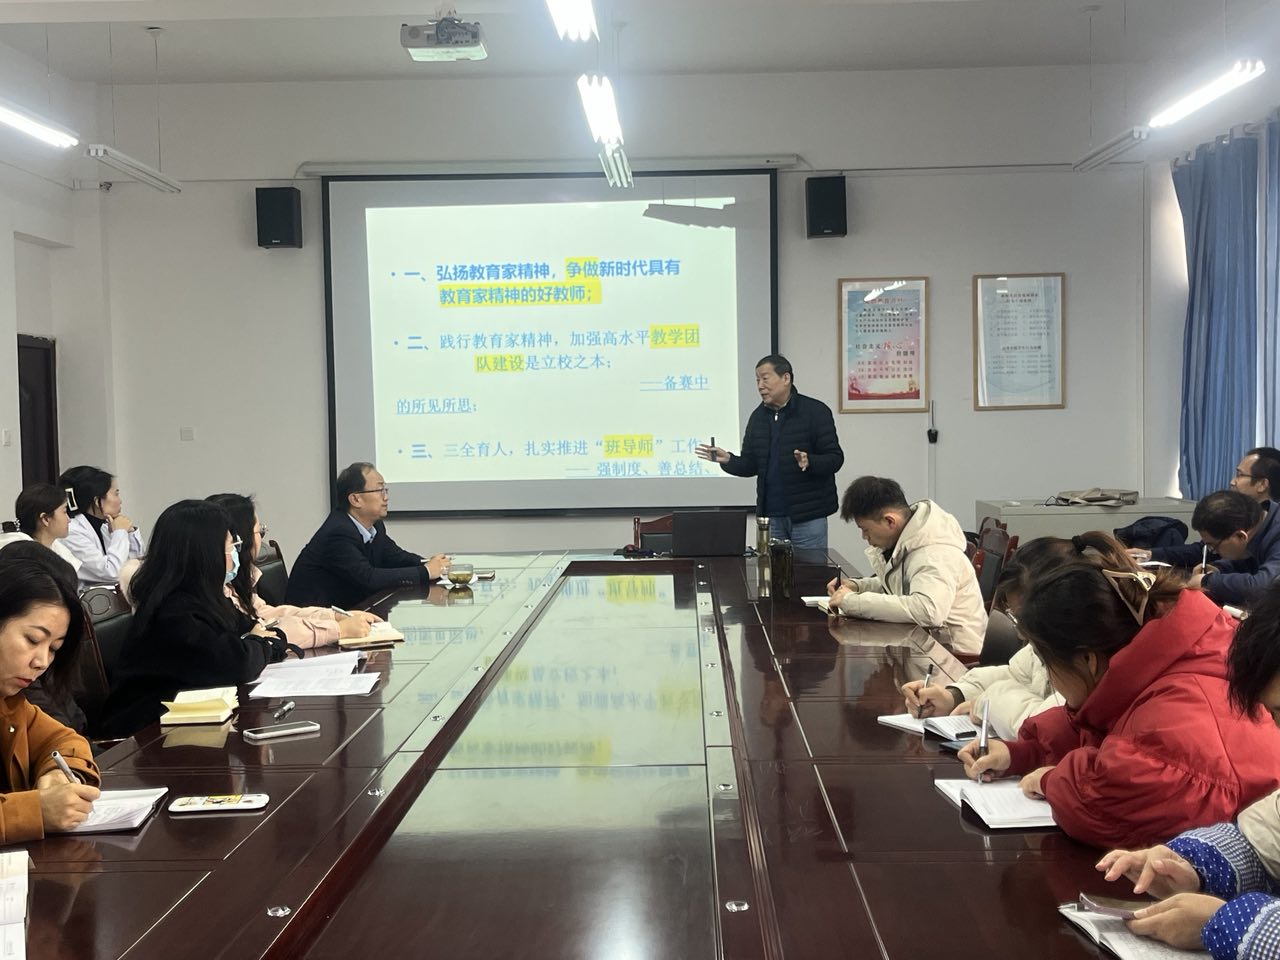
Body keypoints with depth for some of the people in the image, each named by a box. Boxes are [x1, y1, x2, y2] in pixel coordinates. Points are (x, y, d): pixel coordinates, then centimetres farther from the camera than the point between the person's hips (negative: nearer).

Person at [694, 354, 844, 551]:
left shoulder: (815, 411, -6)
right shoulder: (758, 417, 11)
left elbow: (835, 459, -9)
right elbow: (750, 465, 12)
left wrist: (809, 462, -28)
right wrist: (728, 460, -7)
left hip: (807, 515, -5)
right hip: (770, 514, 5)